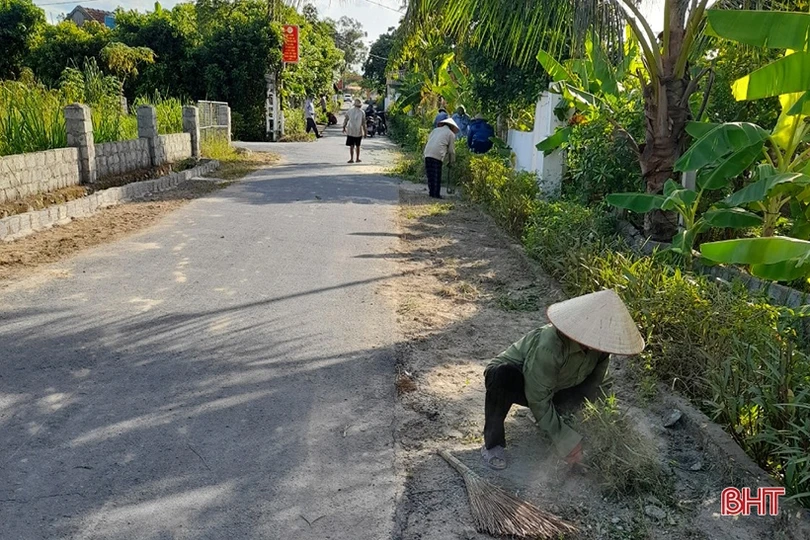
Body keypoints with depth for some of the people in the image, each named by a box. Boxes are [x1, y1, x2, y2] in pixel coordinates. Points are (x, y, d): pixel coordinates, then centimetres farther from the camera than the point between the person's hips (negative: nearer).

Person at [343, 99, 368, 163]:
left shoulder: (349, 111, 1)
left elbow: (345, 120, 6)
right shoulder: (362, 112, -3)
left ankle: (351, 159, -4)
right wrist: (365, 132, 3)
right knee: (358, 146, 12)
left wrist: (344, 127, 19)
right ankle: (358, 159, 17)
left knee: (351, 146, 2)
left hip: (350, 131, 0)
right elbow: (363, 123, -4)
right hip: (358, 131, 0)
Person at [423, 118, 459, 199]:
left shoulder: (436, 130, 24)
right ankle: (436, 194, 2)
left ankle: (432, 192, 14)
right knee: (437, 175, 1)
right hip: (437, 155, -5)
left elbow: (428, 139, 20)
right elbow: (451, 150, 11)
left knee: (430, 174, 10)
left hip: (427, 153, 5)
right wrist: (452, 161, 25)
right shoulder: (451, 134, 12)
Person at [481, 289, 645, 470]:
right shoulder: (549, 348, -40)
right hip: (511, 377, -6)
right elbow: (538, 399, -32)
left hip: (551, 386, 6)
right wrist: (564, 440, -30)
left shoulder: (598, 345, -20)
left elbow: (595, 381, -2)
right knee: (500, 377, -42)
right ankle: (492, 443, -20)